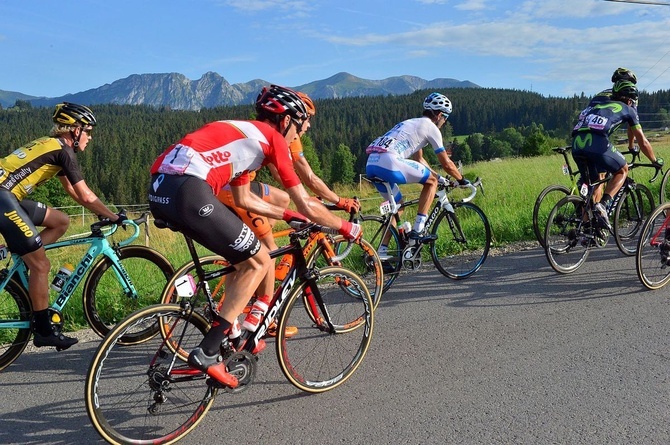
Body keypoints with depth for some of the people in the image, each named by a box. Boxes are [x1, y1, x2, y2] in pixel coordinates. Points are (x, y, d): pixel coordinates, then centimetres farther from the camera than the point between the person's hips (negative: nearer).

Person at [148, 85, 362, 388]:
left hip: (160, 190, 9)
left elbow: (244, 199, 38)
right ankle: (207, 352, 1)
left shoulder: (245, 134, 31)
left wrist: (289, 215, 44)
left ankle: (234, 334, 29)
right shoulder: (273, 137, 7)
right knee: (259, 262, 3)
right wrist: (345, 227, 22)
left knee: (245, 258, 22)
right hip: (188, 190, -9)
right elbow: (306, 205, 7)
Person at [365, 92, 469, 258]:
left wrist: (440, 177, 44)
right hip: (389, 163, -9)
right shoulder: (430, 127, 7)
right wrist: (462, 180, 26)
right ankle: (417, 230, 4)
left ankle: (382, 252, 20)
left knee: (397, 205, 24)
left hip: (371, 164, 9)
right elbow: (447, 164, 10)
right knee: (431, 181, 8)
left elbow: (419, 159, 40)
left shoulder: (412, 123, 32)